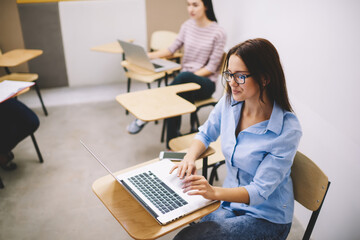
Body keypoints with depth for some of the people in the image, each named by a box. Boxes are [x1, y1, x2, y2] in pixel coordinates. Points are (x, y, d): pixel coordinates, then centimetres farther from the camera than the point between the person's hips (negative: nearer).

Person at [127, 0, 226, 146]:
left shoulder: (218, 33, -8)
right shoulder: (187, 25, 8)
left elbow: (212, 67, -10)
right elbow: (172, 49, 13)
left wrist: (190, 76, -22)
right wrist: (148, 55, -1)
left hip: (206, 82, -4)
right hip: (185, 80, 4)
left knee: (184, 76, -38)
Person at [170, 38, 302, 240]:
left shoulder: (287, 130, -23)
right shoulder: (229, 102, -7)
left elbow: (260, 190, -22)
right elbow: (205, 134, 10)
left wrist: (214, 192, -38)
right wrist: (190, 158, -11)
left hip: (267, 218, -5)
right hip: (231, 204, 5)